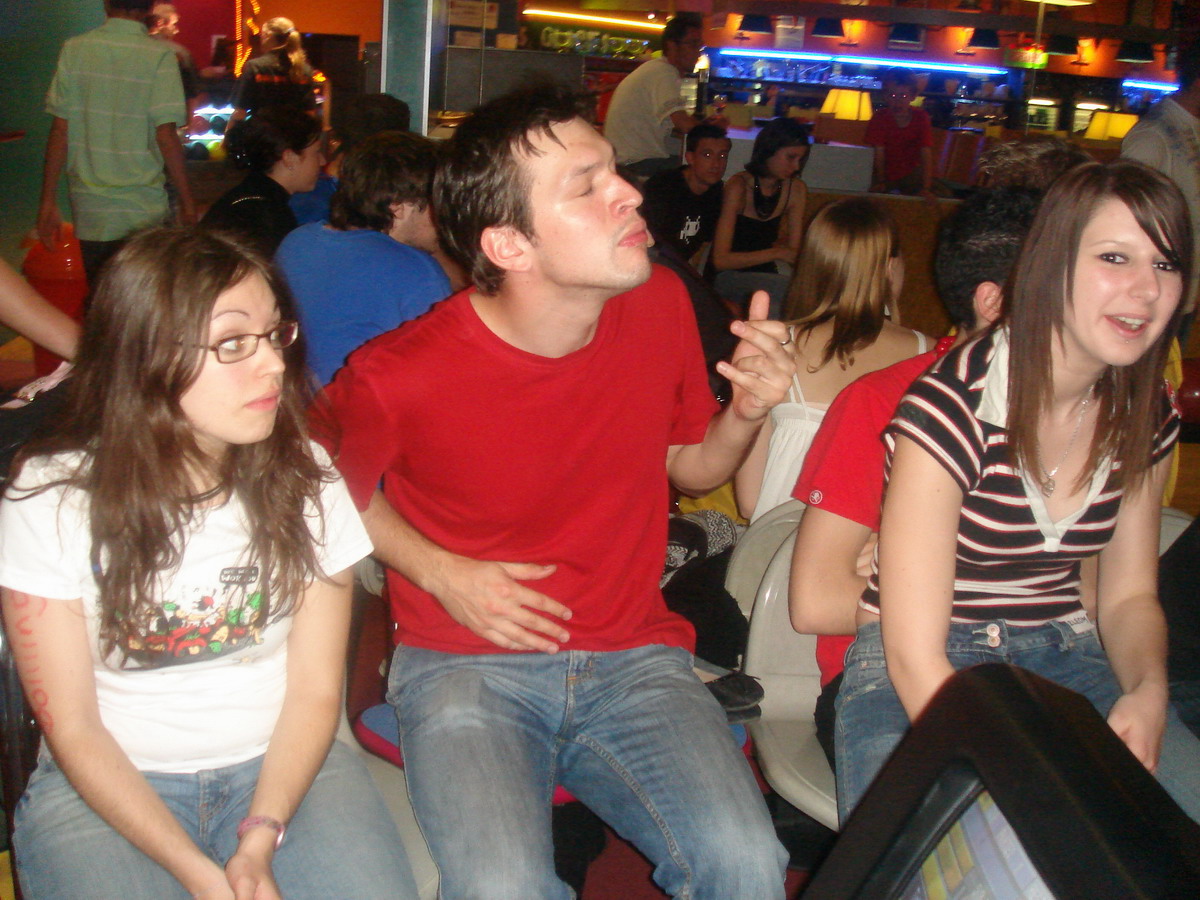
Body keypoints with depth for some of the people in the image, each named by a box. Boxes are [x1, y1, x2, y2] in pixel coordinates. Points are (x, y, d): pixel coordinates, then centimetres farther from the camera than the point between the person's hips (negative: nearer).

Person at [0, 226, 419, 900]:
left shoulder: (304, 478, -3)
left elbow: (315, 691, -1)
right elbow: (73, 730, -7)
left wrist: (260, 840, -16)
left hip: (282, 767, 2)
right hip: (108, 786, -1)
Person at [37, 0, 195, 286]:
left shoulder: (74, 49, 1)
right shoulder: (159, 56, -8)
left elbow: (59, 130, 0)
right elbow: (166, 136, -12)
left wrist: (48, 201, 5)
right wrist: (186, 201, -2)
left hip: (88, 208, 3)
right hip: (141, 209, -3)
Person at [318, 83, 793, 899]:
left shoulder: (659, 306, -4)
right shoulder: (398, 378, -17)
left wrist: (748, 412, -7)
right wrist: (440, 573, -6)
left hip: (634, 656, 3)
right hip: (467, 664, -2)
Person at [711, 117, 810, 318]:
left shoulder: (796, 190, 4)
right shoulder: (738, 187, -13)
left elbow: (793, 249, 5)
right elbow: (720, 260, -18)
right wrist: (776, 253, -23)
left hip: (764, 274, 6)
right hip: (728, 277, -6)